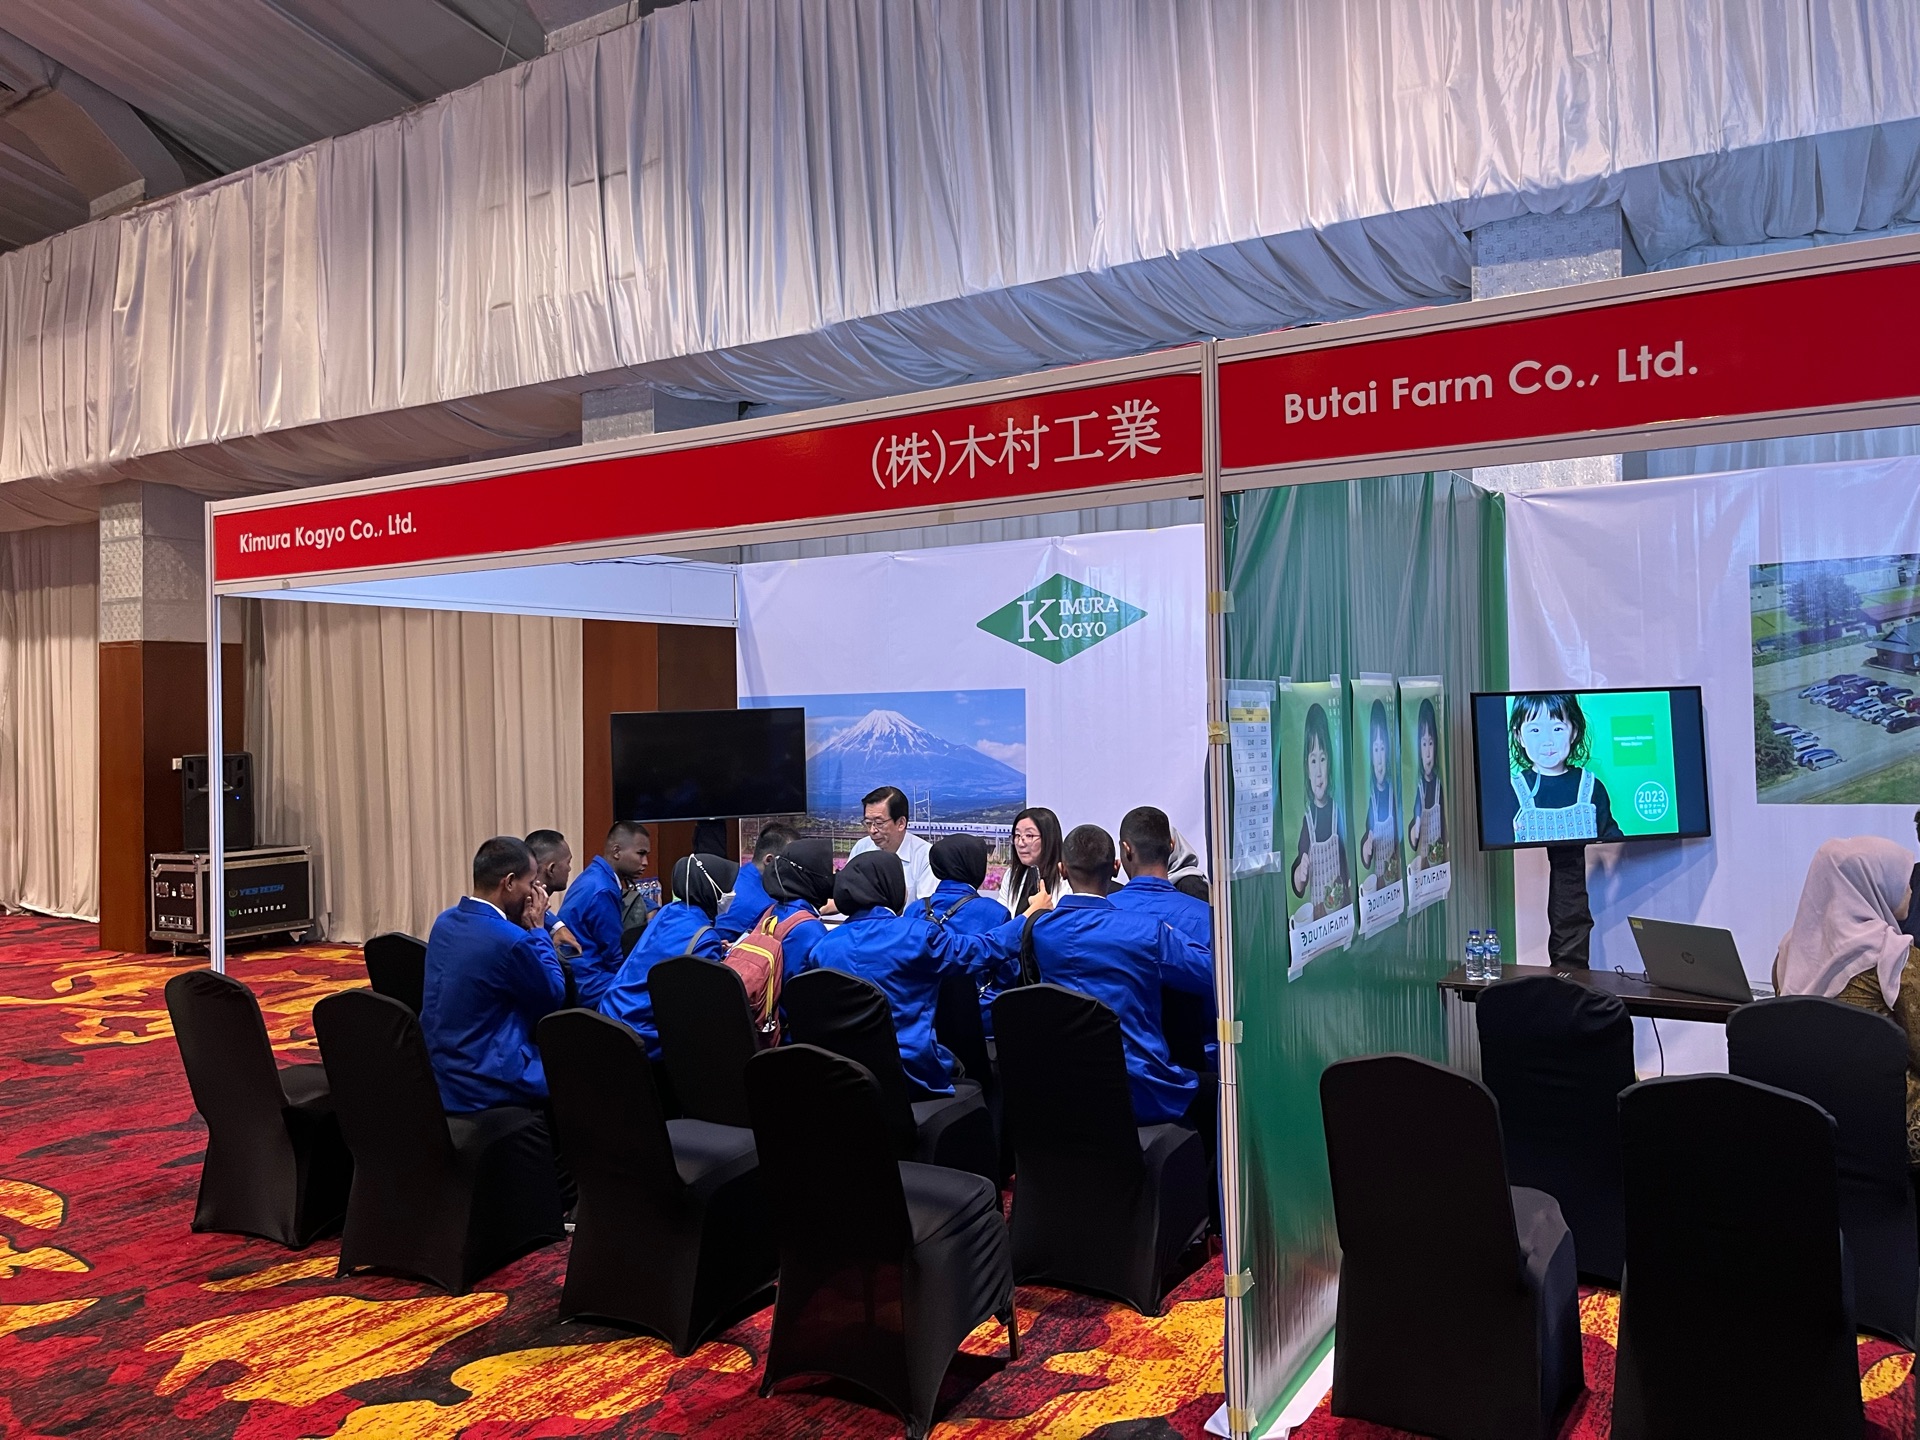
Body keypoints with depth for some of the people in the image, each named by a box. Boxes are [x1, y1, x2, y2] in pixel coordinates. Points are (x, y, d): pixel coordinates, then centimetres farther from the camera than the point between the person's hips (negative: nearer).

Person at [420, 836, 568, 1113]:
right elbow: (554, 997, -8)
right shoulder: (510, 940, -24)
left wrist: (529, 930, 3)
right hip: (488, 1085, -9)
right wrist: (537, 929, -4)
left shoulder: (445, 922, 1)